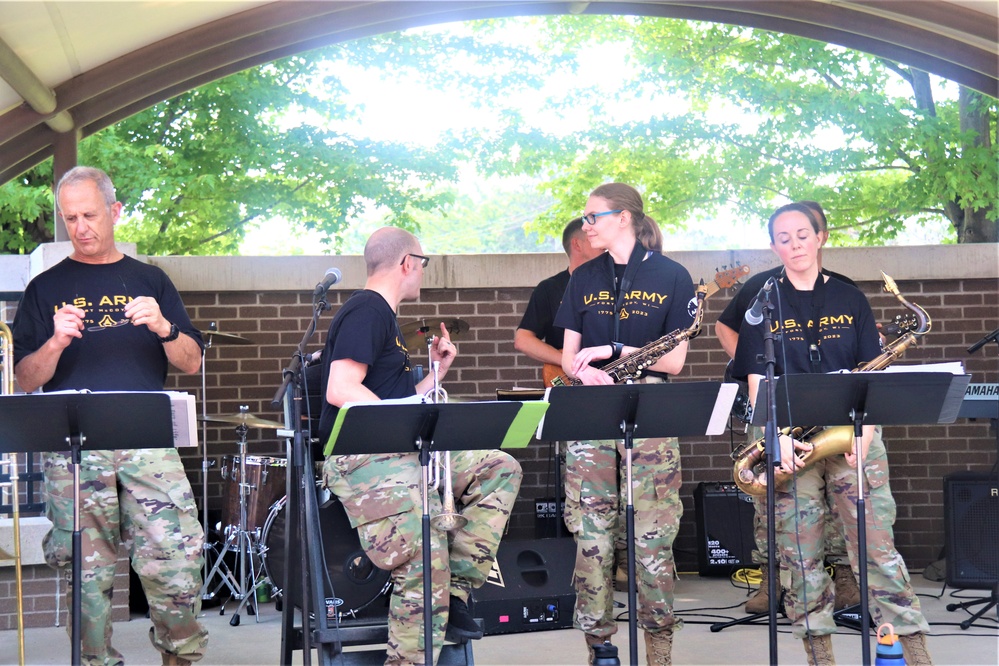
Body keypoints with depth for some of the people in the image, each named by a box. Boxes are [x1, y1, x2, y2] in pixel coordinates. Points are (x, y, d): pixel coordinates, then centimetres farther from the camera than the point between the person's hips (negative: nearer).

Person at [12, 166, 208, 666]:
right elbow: (24, 381, 7)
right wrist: (56, 343, -12)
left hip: (147, 444, 0)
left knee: (176, 564, -10)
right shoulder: (46, 289, 12)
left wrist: (163, 328, -9)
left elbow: (191, 364, 11)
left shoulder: (149, 281, 16)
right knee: (87, 575, -3)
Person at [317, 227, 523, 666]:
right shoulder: (366, 311, -8)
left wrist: (436, 372, 17)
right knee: (426, 567, -23)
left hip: (398, 452, 10)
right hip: (362, 460, -10)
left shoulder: (384, 316, 23)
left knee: (500, 469, 3)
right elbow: (341, 389, -22)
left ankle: (455, 591, -5)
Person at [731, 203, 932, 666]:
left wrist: (864, 434, -7)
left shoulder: (850, 300, 11)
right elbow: (757, 382, 1)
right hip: (790, 445, 0)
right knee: (799, 559, -1)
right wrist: (779, 438, -13)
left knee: (878, 549, -8)